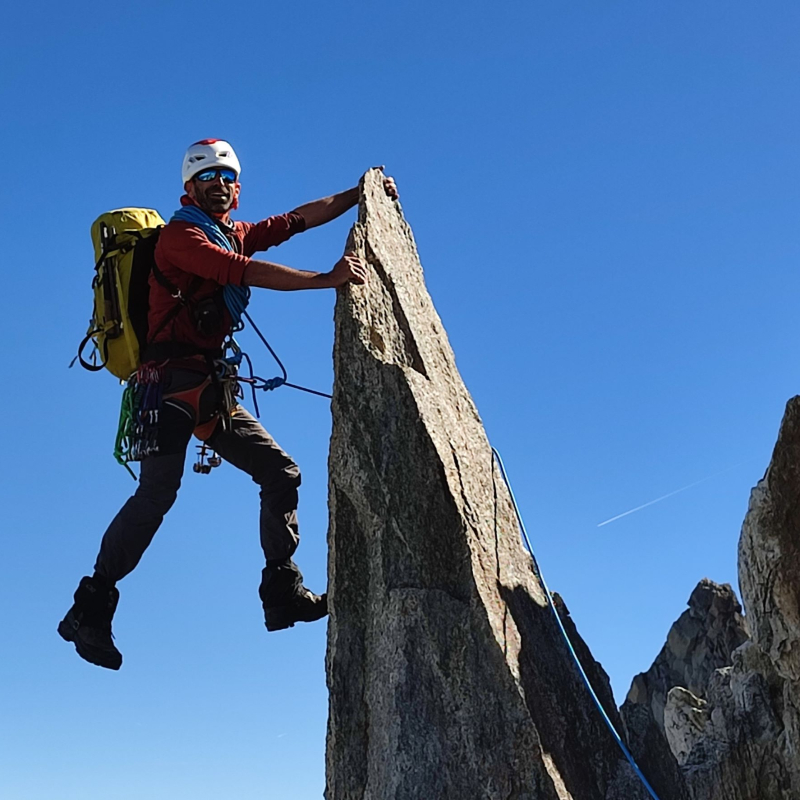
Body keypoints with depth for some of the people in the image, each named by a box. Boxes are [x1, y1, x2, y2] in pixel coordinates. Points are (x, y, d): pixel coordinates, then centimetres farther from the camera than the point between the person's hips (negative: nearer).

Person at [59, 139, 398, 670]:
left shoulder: (235, 234, 19)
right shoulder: (180, 235, -6)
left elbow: (301, 219, 23)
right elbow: (250, 275, -21)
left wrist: (360, 193, 19)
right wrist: (328, 279, -26)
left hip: (211, 386, 9)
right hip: (175, 380, -9)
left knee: (282, 473, 3)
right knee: (159, 491, -20)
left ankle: (284, 593, 7)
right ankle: (91, 609, -13)